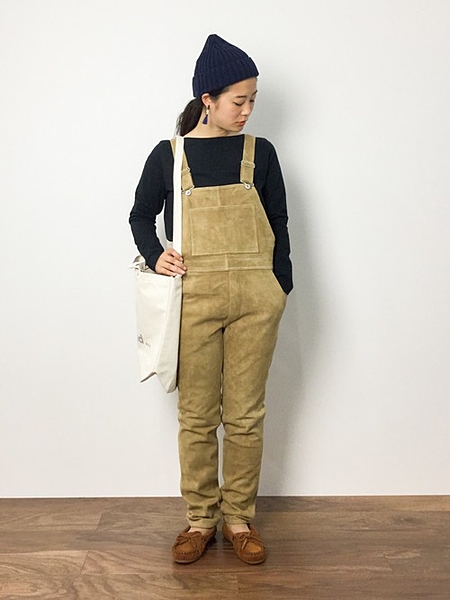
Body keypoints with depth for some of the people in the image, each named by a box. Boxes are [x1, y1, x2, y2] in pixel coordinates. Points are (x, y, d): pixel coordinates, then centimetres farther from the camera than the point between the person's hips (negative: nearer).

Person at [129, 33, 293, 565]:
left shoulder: (259, 152, 6)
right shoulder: (168, 155, 3)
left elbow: (278, 226, 9)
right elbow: (141, 214, 14)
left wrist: (279, 292, 4)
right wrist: (154, 256, -6)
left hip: (254, 299, 1)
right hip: (194, 298, 0)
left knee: (245, 416, 7)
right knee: (196, 416, 7)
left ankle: (239, 517, 23)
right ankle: (200, 519, 23)